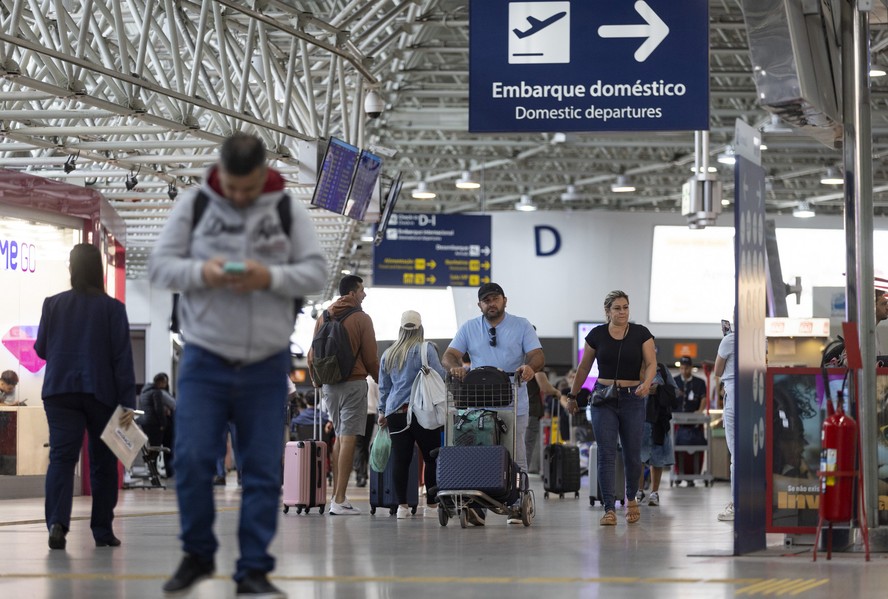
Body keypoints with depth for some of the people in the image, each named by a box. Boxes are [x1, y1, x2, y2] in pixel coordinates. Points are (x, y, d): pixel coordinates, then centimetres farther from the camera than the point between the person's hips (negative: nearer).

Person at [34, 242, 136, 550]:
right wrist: (128, 402, -6)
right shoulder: (112, 308, -2)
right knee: (103, 461, 11)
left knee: (61, 456, -4)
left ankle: (57, 522, -25)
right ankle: (103, 531, 14)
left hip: (59, 390, 1)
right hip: (101, 393, -1)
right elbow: (122, 357, -6)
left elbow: (41, 349, 12)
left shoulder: (53, 304, 3)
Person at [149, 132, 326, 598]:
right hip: (204, 360, 0)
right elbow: (159, 265, 1)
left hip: (267, 365, 1)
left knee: (263, 470, 2)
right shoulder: (193, 204, 1)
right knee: (192, 459, -5)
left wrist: (270, 277, -18)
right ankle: (197, 555, 16)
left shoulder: (289, 210, 2)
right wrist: (200, 272, -18)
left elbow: (316, 273, 0)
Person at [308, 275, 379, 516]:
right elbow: (371, 357, -6)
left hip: (329, 384, 6)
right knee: (348, 439, -7)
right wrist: (381, 381, 7)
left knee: (339, 437, 16)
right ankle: (339, 500, -12)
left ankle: (336, 494, 15)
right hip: (354, 383, -6)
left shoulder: (323, 317, 10)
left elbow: (313, 353, 12)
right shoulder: (361, 318, -7)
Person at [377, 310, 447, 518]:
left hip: (395, 413, 5)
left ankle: (402, 505, 1)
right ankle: (431, 505, 4)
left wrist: (382, 411, 26)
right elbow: (440, 376, -7)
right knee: (431, 458, 4)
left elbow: (384, 386, 19)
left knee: (400, 459, 3)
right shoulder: (426, 350, -3)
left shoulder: (388, 354, 14)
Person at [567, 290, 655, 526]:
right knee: (606, 454, -7)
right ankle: (609, 509, -7)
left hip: (632, 398, 0)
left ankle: (631, 499, 31)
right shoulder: (597, 335, 3)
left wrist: (647, 383, -25)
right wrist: (573, 395, 17)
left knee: (632, 454, 5)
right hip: (603, 398, 0)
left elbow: (651, 363, -5)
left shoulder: (641, 333, 1)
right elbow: (584, 368, 12)